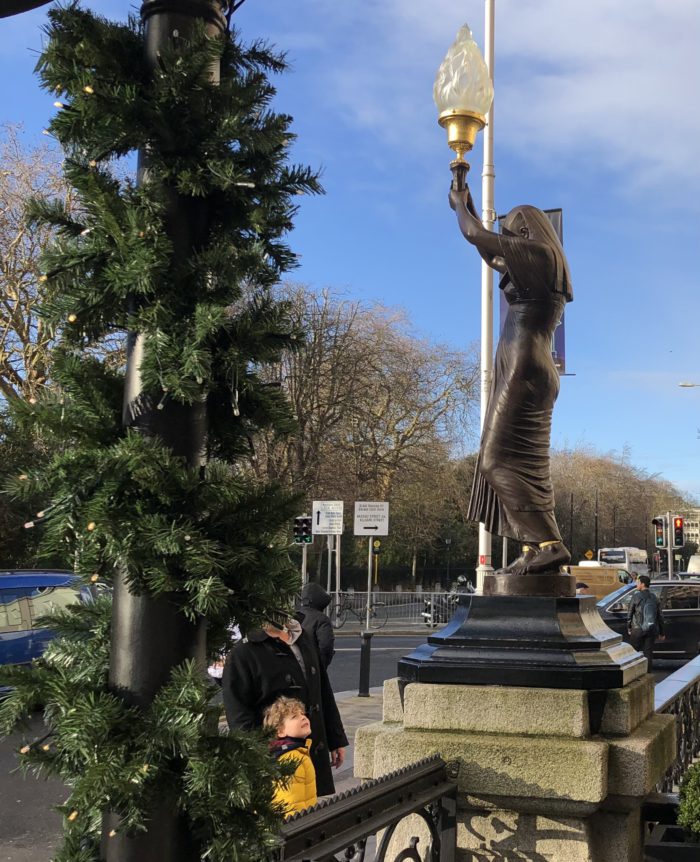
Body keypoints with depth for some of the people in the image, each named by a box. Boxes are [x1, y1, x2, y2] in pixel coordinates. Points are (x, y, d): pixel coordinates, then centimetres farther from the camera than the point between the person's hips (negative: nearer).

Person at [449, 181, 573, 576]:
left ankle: (549, 543, -22)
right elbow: (491, 254, 33)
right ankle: (534, 548, 2)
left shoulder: (537, 252, -7)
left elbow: (475, 235, -7)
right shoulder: (539, 266, 20)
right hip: (531, 369, 10)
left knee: (500, 459, -14)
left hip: (524, 367, -10)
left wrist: (460, 205, 14)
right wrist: (466, 205, 35)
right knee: (521, 461, 6)